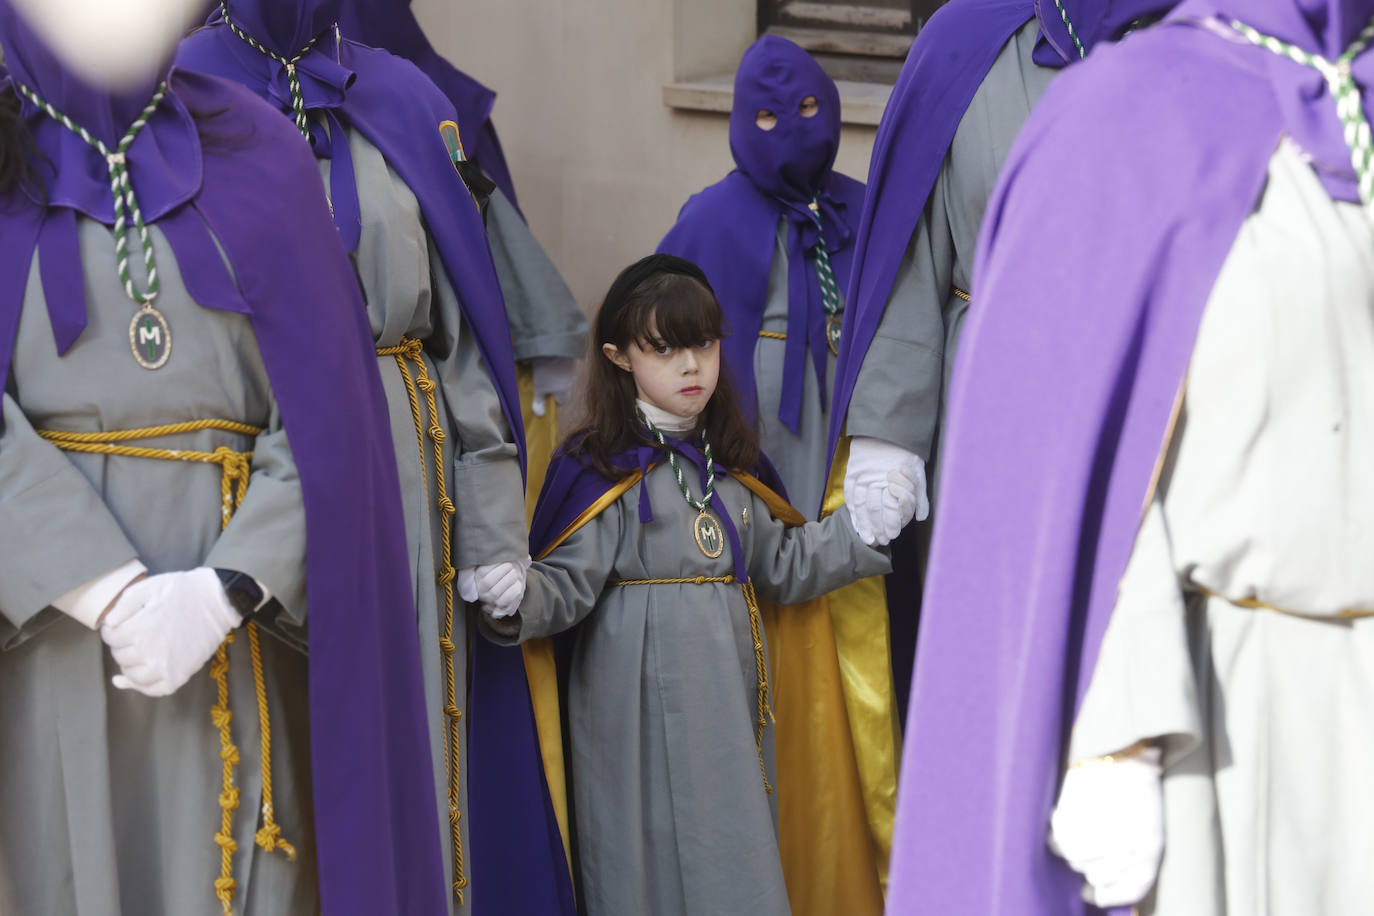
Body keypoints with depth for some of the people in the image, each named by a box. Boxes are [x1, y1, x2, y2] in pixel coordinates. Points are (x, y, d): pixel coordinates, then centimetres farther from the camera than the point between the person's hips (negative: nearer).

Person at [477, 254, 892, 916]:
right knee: (659, 850, -4)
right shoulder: (603, 466, -7)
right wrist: (517, 606, -31)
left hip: (730, 685, 6)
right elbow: (568, 580, -11)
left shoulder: (728, 462, 14)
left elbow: (779, 564, 19)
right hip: (645, 696, -6)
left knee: (735, 850, 10)